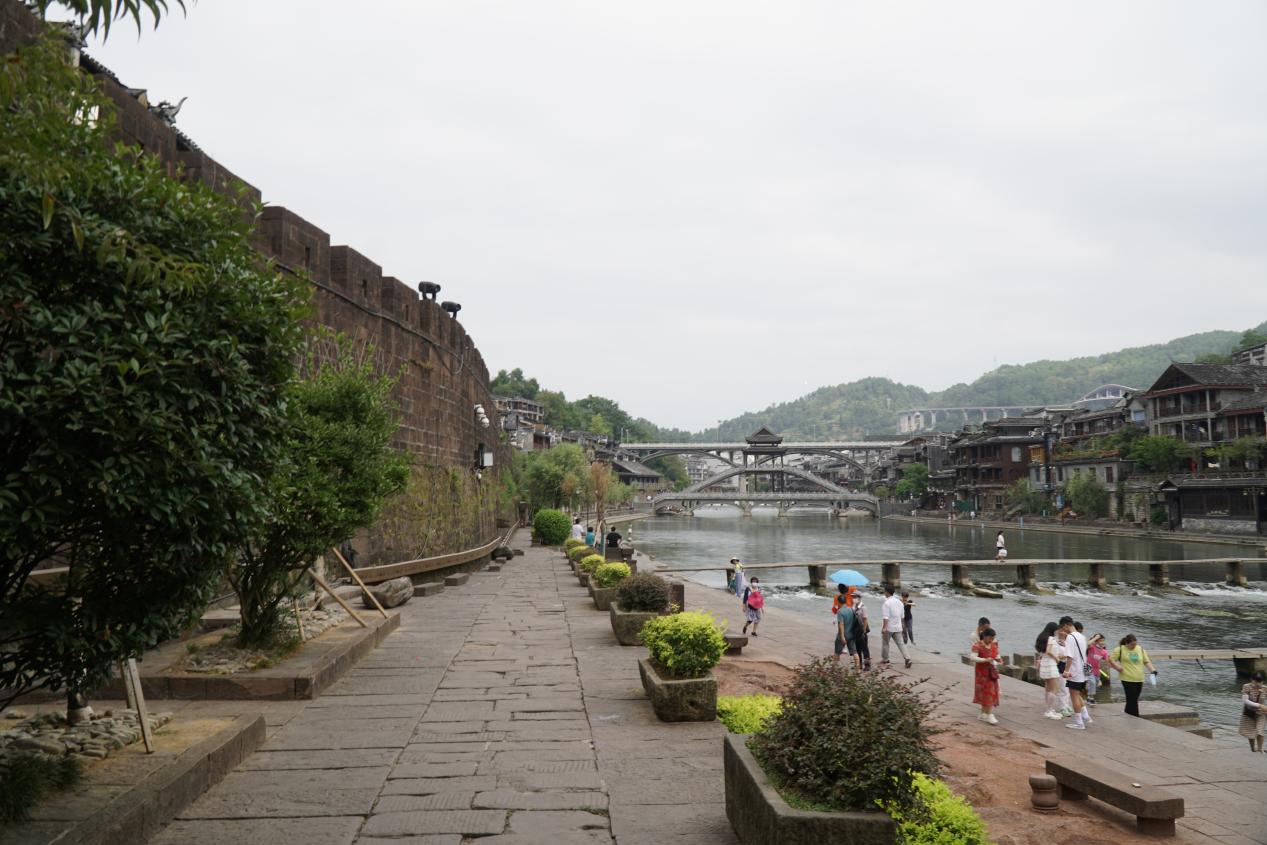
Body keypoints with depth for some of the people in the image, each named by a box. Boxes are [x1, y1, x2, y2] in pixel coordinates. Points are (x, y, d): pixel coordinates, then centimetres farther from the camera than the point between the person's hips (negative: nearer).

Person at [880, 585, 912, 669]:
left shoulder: (886, 603, -16)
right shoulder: (899, 602, 8)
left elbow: (885, 617, -22)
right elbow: (902, 616, 17)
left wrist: (884, 627, -23)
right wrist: (901, 625, 28)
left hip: (888, 627, -6)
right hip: (897, 627, 6)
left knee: (885, 644, 10)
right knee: (900, 643, 4)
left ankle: (885, 660, 21)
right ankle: (907, 659, -10)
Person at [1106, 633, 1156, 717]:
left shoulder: (1140, 649, 11)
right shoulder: (1120, 649, -3)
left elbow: (1146, 661, 15)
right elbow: (1110, 659, -1)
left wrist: (1152, 670, -1)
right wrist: (1117, 667, -17)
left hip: (1139, 679, 5)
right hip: (1127, 679, -5)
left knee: (1133, 700, 12)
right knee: (1132, 700, -9)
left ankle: (1127, 716, 24)